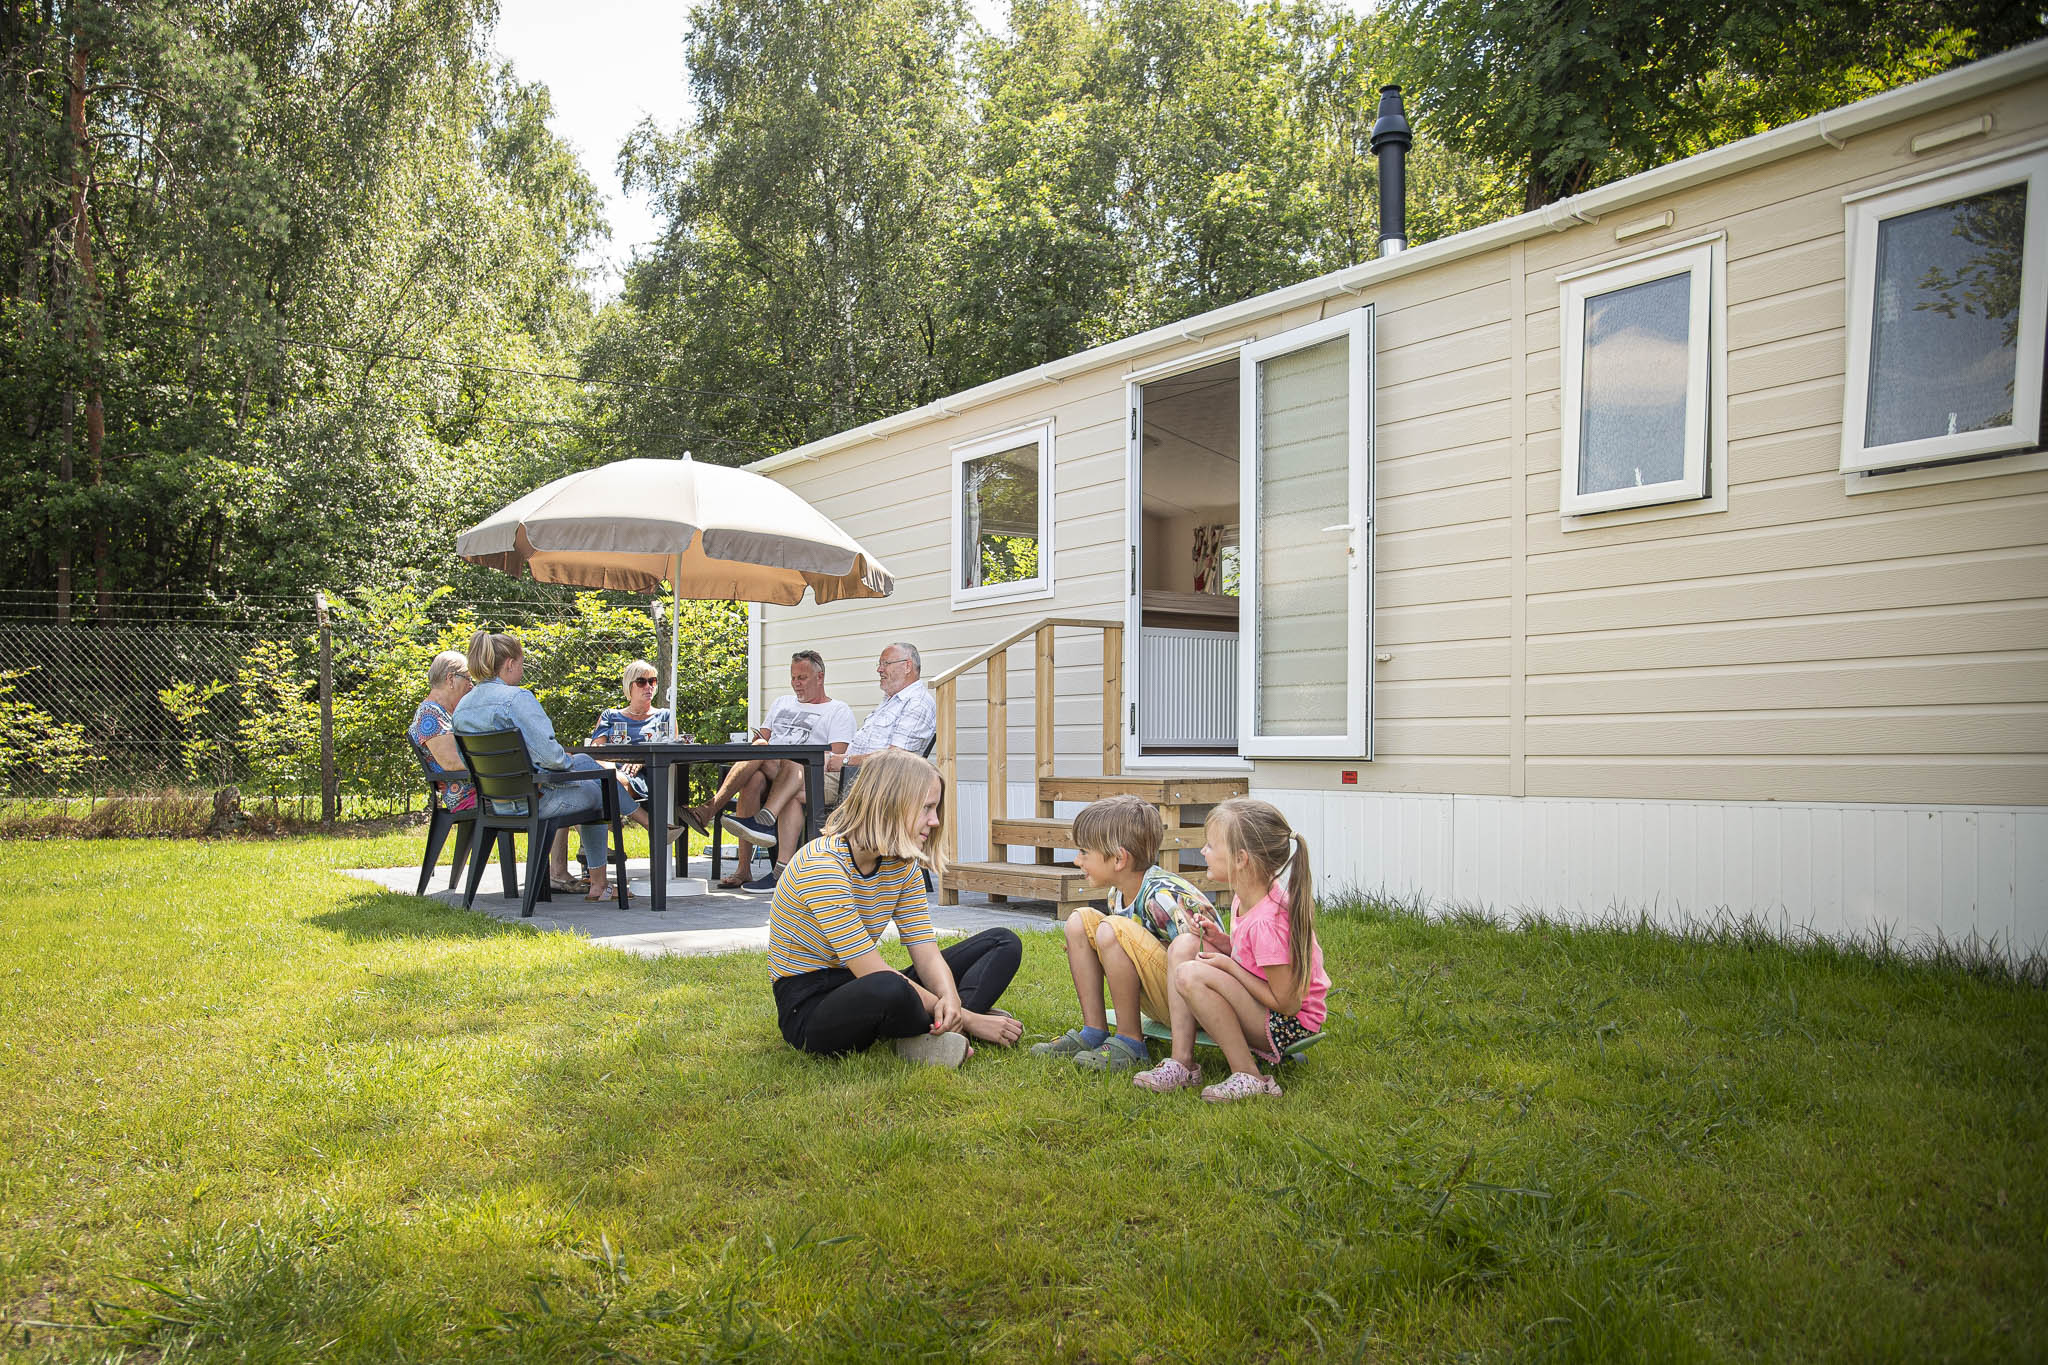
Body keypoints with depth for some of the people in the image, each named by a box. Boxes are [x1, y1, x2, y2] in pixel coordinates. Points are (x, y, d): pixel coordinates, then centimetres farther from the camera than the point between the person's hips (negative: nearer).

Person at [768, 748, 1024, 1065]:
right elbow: (875, 975, -28)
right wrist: (967, 1019, -25)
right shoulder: (821, 866, -25)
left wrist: (950, 1000, -29)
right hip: (809, 1007, -9)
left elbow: (927, 954, -5)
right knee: (890, 991, -44)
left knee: (1004, 943, 3)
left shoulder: (903, 865, 1)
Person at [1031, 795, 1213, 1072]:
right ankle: (1094, 1032, 2)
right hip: (1164, 1000, 9)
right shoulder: (1118, 894, 3)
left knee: (1111, 930, -27)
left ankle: (1130, 1043, -15)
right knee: (1080, 920, 2)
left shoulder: (1160, 896, -24)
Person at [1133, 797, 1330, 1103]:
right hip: (1261, 1008, 10)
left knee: (1191, 975, -27)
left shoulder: (1267, 922, -28)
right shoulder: (1249, 897, 0)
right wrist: (1222, 941, -4)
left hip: (1289, 1024, -10)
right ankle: (1182, 1063, -7)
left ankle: (1249, 1078, -15)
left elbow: (1287, 1003, -23)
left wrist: (1229, 965, -17)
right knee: (1184, 944, -3)